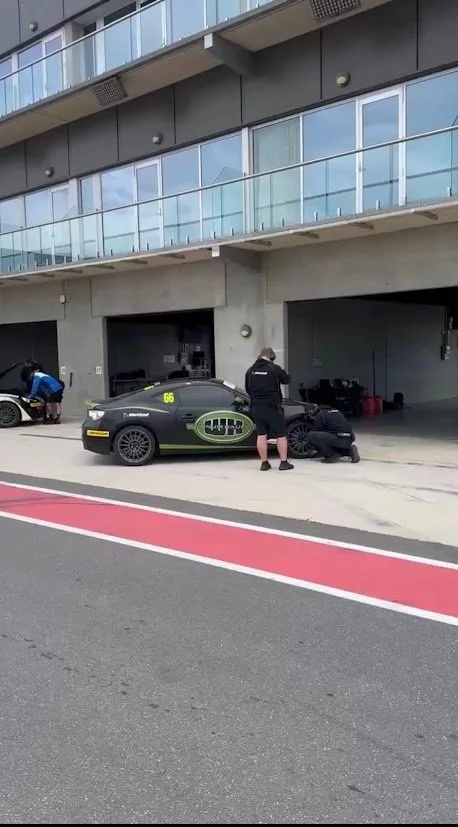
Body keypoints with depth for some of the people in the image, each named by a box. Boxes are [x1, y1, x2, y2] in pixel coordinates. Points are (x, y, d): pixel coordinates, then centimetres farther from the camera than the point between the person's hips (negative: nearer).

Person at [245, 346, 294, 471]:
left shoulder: (250, 370, 4)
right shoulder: (274, 368, -10)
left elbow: (247, 388, 12)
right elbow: (286, 380, 4)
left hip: (256, 407, 4)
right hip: (273, 407, -4)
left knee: (261, 435, 9)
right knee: (281, 435, 5)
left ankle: (264, 463, 10)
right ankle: (284, 462, 4)